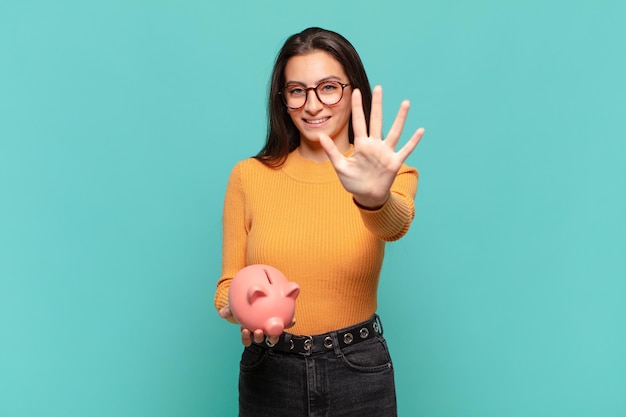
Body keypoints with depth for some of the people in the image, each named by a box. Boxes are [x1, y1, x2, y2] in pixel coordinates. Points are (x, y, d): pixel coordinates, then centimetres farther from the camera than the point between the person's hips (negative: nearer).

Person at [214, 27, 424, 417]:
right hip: (268, 373, 1)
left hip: (360, 372, -1)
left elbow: (396, 224, -28)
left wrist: (375, 198, -49)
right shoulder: (248, 176, -3)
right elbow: (229, 284, 0)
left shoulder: (389, 173, -6)